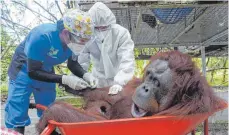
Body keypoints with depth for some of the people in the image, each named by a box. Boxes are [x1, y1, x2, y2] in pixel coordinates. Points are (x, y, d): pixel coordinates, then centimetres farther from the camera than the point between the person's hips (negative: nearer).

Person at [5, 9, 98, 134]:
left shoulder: (74, 39, -21)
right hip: (24, 70, -5)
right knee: (17, 113, -7)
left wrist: (85, 75, -25)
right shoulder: (41, 36, -38)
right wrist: (65, 79, -38)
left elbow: (72, 63, -4)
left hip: (46, 71, 6)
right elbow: (33, 72, -31)